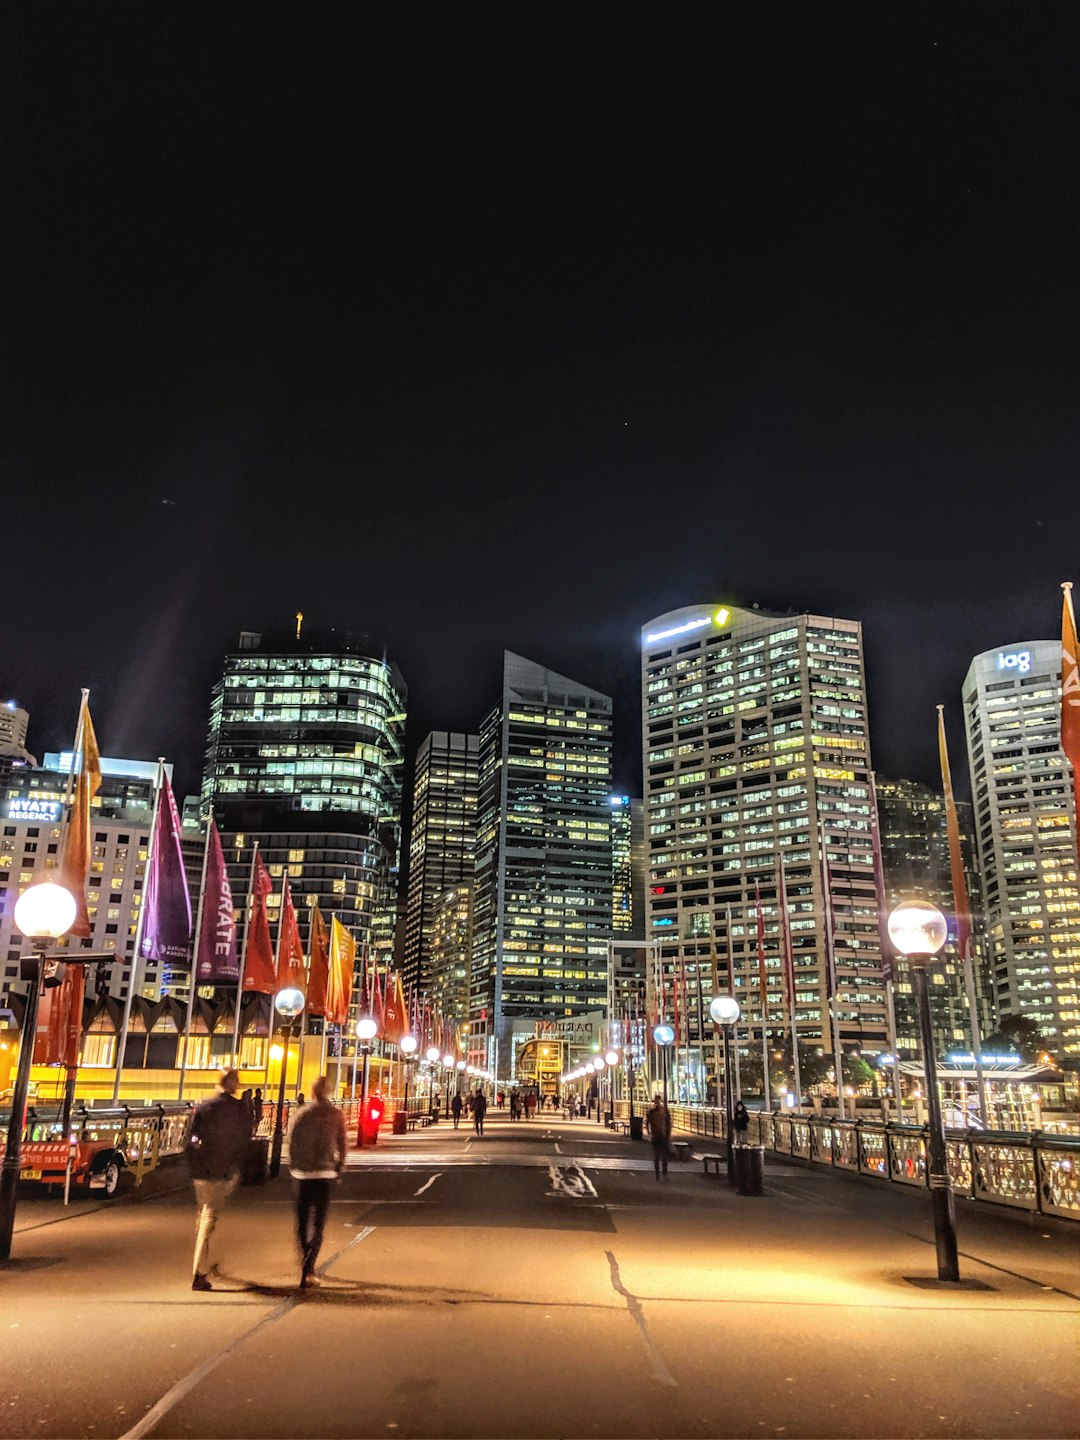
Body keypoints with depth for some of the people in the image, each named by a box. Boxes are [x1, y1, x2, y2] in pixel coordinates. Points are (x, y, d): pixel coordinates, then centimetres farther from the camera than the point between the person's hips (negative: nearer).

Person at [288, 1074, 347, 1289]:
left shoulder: (301, 1114, -3)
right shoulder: (336, 1115, -3)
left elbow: (291, 1143, 0)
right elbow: (343, 1145, 0)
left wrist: (293, 1167, 13)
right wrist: (339, 1170, 11)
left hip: (302, 1173, 1)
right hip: (325, 1174, -1)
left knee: (302, 1221, 16)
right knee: (318, 1223, 3)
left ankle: (306, 1267, 24)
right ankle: (307, 1270, -9)